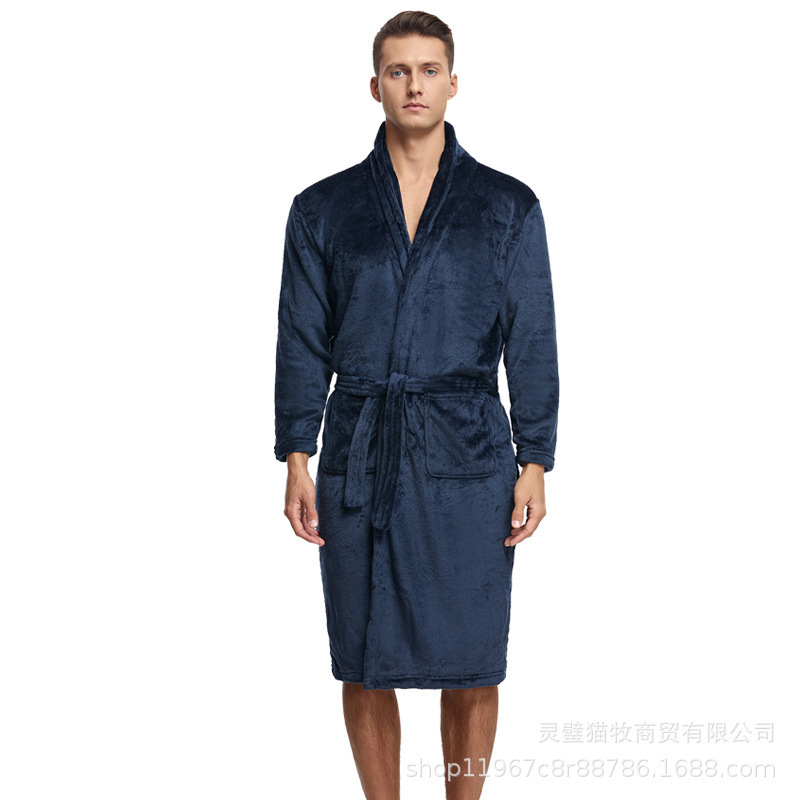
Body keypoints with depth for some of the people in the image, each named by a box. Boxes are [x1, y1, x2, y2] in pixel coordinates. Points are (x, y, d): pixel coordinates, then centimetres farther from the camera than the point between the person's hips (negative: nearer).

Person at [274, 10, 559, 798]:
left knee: (470, 665, 4)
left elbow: (531, 342, 2)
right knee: (364, 665, 7)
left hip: (466, 456, -1)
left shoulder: (508, 206, 3)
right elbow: (301, 340, 4)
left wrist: (535, 465, -3)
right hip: (359, 457, 1)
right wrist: (296, 461, -3)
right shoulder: (324, 208, 5)